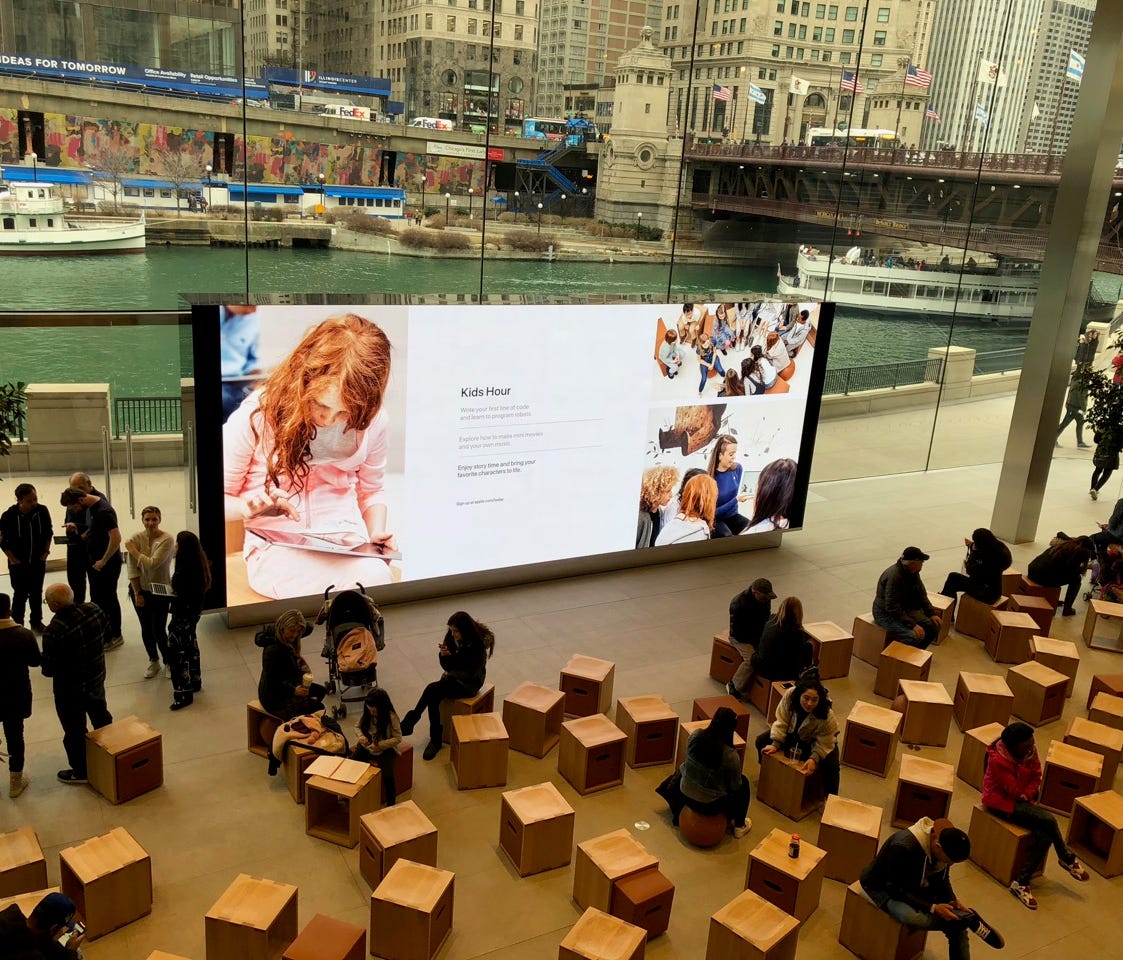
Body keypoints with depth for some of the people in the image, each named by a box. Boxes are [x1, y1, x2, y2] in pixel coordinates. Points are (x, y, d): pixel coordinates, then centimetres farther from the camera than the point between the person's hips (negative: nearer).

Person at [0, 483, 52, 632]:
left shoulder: (43, 511, -12)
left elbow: (49, 533, 3)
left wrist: (46, 551, 0)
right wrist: (13, 559, -8)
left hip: (38, 561, 3)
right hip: (18, 563, -3)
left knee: (36, 593, 14)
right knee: (20, 595, 6)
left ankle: (36, 622, 29)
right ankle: (17, 625, 20)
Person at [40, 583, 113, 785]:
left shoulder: (54, 631, -32)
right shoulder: (93, 609, -14)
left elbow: (49, 669, -24)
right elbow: (106, 632, 6)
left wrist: (46, 666, -2)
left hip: (70, 688, -7)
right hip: (97, 677, 7)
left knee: (75, 730, 13)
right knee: (100, 715, 29)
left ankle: (81, 772, 30)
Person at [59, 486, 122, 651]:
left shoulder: (104, 511, -24)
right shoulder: (90, 507, 4)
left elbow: (116, 538, -28)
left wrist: (103, 561, -21)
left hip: (107, 563, -9)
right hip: (94, 561, 9)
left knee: (108, 599, 2)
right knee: (96, 598, 16)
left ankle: (115, 636, 15)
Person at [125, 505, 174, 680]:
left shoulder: (166, 540, -18)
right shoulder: (136, 539, -9)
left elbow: (152, 564, -27)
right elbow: (132, 570, -8)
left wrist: (133, 551, -17)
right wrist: (137, 594, -7)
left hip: (160, 592, -3)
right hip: (140, 590, 3)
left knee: (158, 630, -1)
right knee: (146, 629, 11)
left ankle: (168, 662, 20)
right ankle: (153, 662, 31)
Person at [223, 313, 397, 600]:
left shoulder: (373, 422, 1)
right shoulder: (255, 418, -9)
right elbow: (223, 498, 2)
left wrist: (376, 534, 0)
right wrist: (246, 507, -21)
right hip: (276, 549, -4)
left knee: (378, 578, -31)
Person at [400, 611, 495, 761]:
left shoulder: (478, 643, -20)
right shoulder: (451, 637, -3)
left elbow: (471, 672, -17)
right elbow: (446, 666, 3)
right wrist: (443, 655, -19)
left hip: (469, 683, -6)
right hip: (453, 677, 6)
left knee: (432, 689, -26)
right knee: (433, 697, -27)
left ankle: (409, 723, -11)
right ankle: (435, 740, -20)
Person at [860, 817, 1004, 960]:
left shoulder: (945, 845, -15)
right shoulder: (904, 847, -37)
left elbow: (941, 879, 2)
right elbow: (896, 889, -30)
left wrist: (953, 901, -15)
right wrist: (932, 908, -34)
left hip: (917, 885, 7)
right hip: (885, 887, -7)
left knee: (958, 921, -13)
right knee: (912, 917, -36)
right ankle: (971, 921, -21)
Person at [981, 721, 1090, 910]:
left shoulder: (1029, 750, -7)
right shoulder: (998, 760, -27)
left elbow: (1036, 777, 3)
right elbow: (1015, 791, -22)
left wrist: (1027, 796, -14)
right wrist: (1024, 764, -26)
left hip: (1021, 799, 7)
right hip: (1001, 801, -7)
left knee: (1044, 834, -20)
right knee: (1048, 820, -24)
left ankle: (1021, 883, -12)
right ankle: (1067, 859, 4)